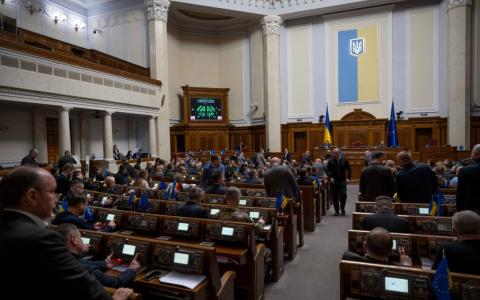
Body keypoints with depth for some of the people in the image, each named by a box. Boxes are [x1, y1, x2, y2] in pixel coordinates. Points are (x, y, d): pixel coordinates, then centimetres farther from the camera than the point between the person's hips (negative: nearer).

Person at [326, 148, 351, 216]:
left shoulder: (344, 159, 0)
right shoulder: (331, 160, -1)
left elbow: (349, 169, 7)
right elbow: (327, 170, 3)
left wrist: (348, 178, -2)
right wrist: (330, 177, -10)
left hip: (342, 180, 0)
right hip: (334, 181, 1)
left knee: (343, 195, -9)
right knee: (335, 197, 4)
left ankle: (342, 209, 13)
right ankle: (336, 210, 17)